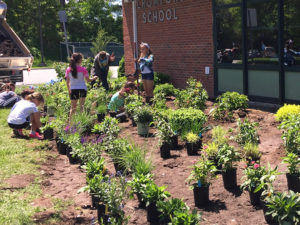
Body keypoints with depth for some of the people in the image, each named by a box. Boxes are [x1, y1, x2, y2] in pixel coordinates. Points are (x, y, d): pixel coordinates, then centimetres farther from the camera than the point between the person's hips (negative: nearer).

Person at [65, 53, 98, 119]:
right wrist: (94, 78, 15)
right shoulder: (83, 69, -9)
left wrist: (69, 90, 15)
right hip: (82, 89, -2)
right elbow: (88, 80, -3)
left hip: (73, 89, 3)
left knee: (73, 107, 12)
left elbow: (67, 82, 3)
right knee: (82, 106, 3)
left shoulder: (68, 69, 0)